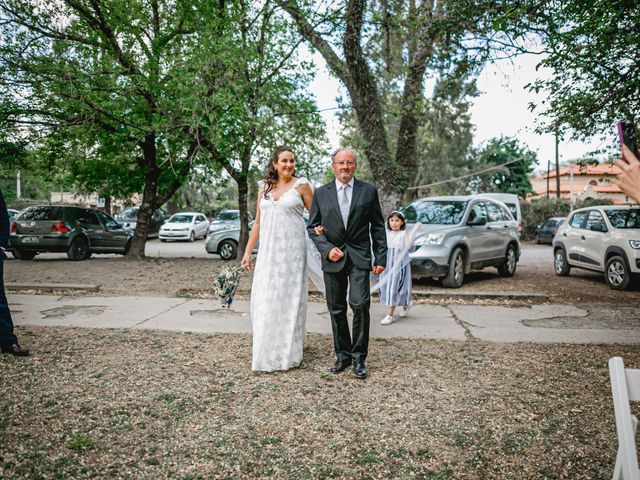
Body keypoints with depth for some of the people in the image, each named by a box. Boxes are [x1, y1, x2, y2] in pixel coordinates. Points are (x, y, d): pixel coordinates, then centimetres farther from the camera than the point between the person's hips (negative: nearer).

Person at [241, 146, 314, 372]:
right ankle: (266, 354, 18)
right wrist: (248, 251, 11)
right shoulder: (264, 186, 11)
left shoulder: (301, 185, 0)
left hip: (292, 251, -4)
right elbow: (258, 222, 13)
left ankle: (288, 354, 13)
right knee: (265, 300, 5)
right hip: (268, 251, 4)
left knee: (289, 299, 0)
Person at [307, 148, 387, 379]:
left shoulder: (368, 191, 3)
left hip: (359, 257, -2)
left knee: (360, 305, -13)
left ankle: (359, 357, 3)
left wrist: (381, 258, -1)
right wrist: (327, 249, -9)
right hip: (333, 258, 2)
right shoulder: (321, 193, 5)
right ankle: (343, 355, 22)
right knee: (336, 310, 8)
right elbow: (312, 227, 6)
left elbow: (377, 227, 5)